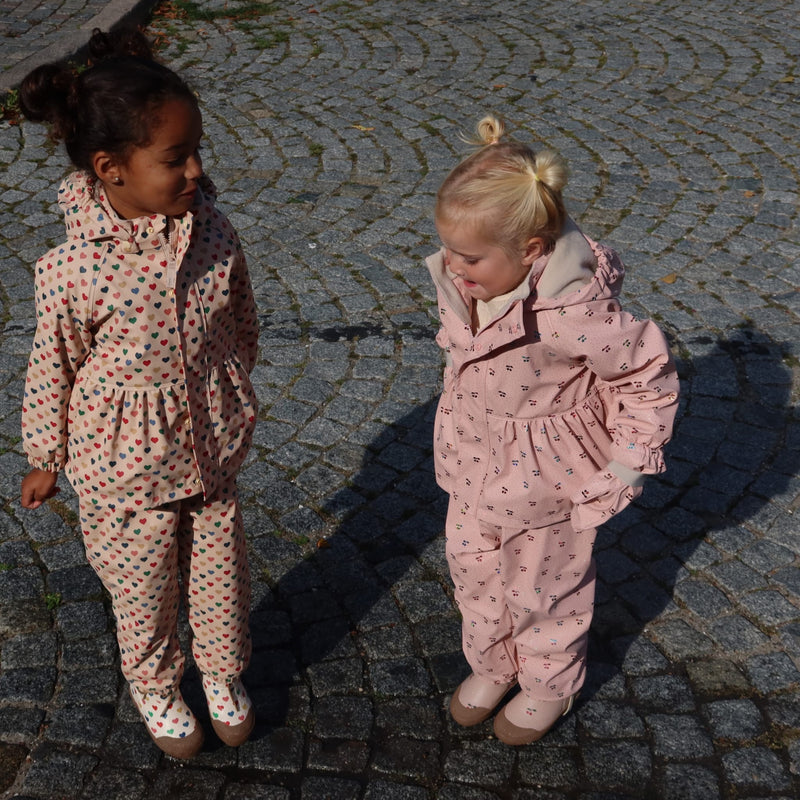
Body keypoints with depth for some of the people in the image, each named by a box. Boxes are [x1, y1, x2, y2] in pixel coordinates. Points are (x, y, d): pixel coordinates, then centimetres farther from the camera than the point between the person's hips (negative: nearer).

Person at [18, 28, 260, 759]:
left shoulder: (211, 228, -13)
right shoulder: (73, 270, -26)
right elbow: (53, 370, -12)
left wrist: (234, 393, 18)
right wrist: (45, 459, 1)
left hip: (211, 448, 4)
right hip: (125, 465, -3)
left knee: (221, 574, 21)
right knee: (145, 590, 18)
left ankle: (225, 675, 50)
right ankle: (157, 691, 48)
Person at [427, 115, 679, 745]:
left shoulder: (574, 312, -35)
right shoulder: (460, 279, -16)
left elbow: (650, 378, -20)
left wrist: (622, 468, -14)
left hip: (546, 474, -5)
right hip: (475, 461, 6)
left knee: (541, 585, 17)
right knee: (473, 565, 22)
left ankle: (550, 685, 47)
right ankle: (491, 664, 50)